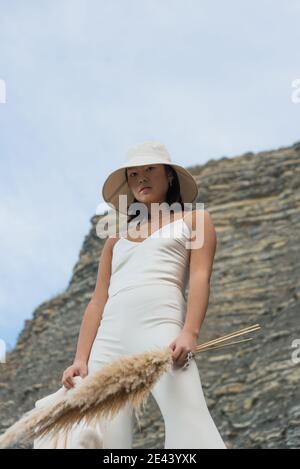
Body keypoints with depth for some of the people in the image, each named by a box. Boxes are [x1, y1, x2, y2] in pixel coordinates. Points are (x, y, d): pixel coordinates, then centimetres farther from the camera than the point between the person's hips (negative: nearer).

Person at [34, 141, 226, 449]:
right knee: (103, 437, -9)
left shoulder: (193, 220, 19)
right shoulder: (117, 237, 29)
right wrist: (81, 360, 9)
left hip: (161, 330, -4)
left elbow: (200, 276, 3)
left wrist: (190, 333, -15)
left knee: (189, 428, -24)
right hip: (109, 338, 5)